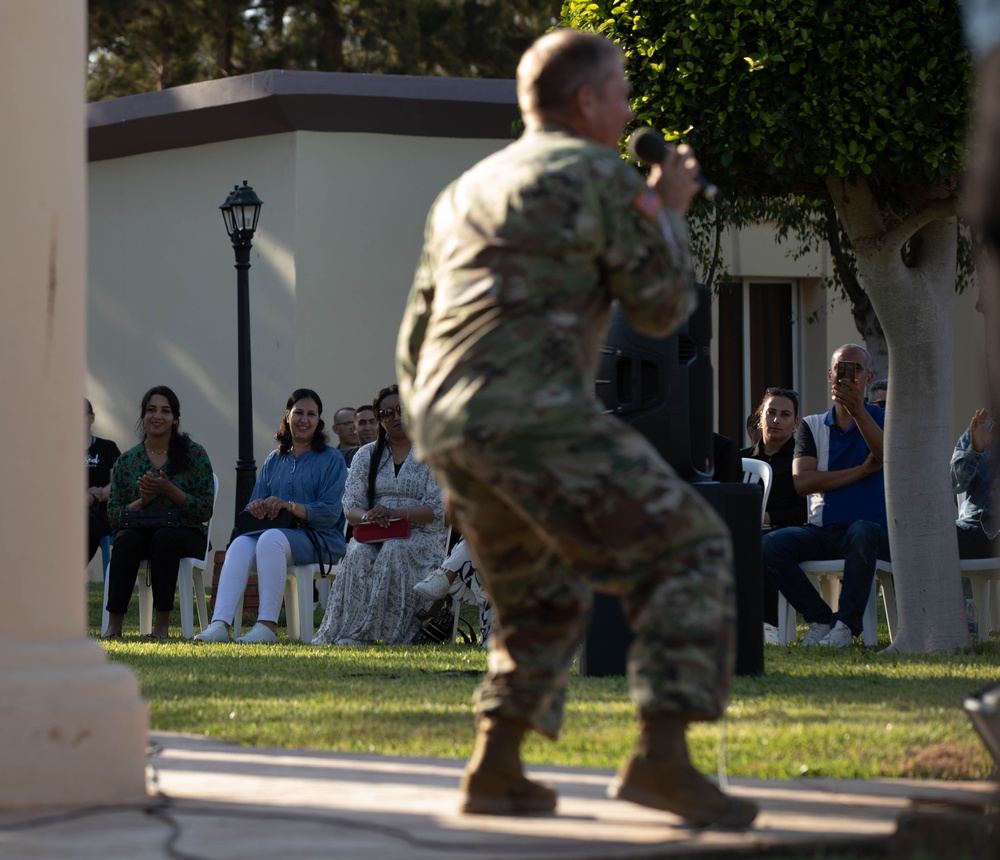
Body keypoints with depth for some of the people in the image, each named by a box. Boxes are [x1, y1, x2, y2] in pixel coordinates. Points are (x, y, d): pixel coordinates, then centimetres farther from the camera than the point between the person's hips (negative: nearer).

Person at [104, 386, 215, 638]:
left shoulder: (194, 455, 3)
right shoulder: (127, 461, 9)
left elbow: (206, 510, -3)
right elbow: (113, 517, 6)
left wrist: (169, 490, -16)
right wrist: (142, 501, -12)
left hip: (185, 535, -2)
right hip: (141, 532, 2)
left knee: (164, 538, -36)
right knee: (127, 539, -33)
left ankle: (162, 623, -30)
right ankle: (114, 624, -33)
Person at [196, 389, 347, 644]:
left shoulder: (331, 460, 5)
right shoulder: (274, 461, 20)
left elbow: (330, 514, -7)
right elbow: (255, 505, 17)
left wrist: (289, 506, -20)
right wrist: (255, 508, -9)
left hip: (319, 538, -4)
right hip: (276, 532, 4)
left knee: (271, 538, -37)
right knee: (241, 545, -29)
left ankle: (268, 625, -43)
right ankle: (220, 624, -45)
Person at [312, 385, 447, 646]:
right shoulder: (367, 455, 15)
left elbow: (437, 509, -7)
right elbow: (350, 506, 5)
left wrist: (396, 513, -22)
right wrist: (367, 516, -19)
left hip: (419, 534, -3)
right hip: (373, 535, 3)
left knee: (394, 551, -36)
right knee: (359, 554, -32)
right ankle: (350, 633, -39)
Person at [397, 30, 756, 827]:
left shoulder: (466, 192, 25)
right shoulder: (603, 177, 1)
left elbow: (416, 340, 24)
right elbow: (662, 307, 7)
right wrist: (670, 214, 22)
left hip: (451, 427, 8)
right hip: (540, 417, -8)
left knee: (543, 598, 25)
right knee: (688, 551, -3)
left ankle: (495, 770, 17)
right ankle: (662, 756, -15)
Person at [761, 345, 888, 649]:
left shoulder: (883, 420, 9)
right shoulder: (812, 426, 14)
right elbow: (802, 481, -3)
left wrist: (858, 413, -26)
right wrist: (862, 470, -8)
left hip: (873, 527, -3)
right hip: (823, 530, 3)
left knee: (861, 532, -40)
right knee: (770, 545, -24)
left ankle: (846, 625, -30)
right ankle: (820, 620, -12)